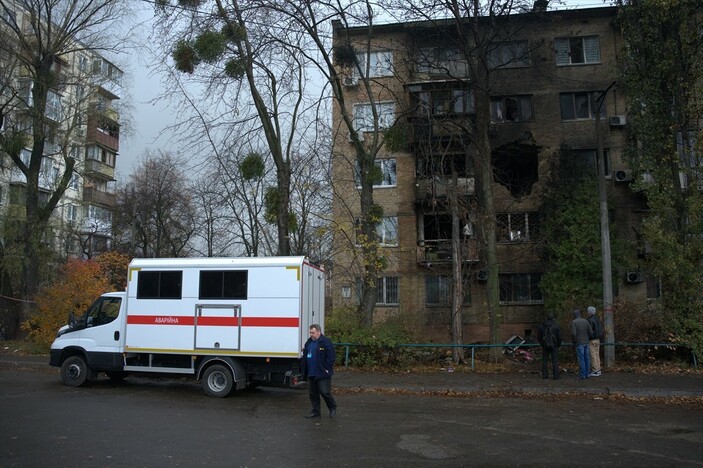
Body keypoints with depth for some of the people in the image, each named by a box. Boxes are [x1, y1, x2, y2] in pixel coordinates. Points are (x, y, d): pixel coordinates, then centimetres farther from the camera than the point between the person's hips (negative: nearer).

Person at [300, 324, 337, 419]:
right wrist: (304, 370, 14)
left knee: (324, 392, -4)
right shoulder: (309, 342, 14)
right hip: (311, 374, 8)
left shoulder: (325, 342, -12)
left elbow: (330, 357, -16)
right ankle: (315, 412, 23)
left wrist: (326, 369, -17)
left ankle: (333, 408, 18)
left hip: (322, 374, -8)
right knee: (312, 393, 12)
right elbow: (305, 357, 21)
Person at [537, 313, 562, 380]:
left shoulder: (541, 326, 2)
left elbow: (539, 337, 4)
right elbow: (559, 337, -8)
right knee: (555, 361, 2)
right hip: (554, 346, -2)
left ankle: (545, 375, 8)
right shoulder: (556, 326, -6)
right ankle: (555, 375, 0)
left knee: (545, 361, 9)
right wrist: (558, 345, 8)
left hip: (545, 346, 2)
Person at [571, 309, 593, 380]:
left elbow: (573, 333, -17)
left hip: (579, 343, -5)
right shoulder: (586, 321, 5)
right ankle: (587, 374, 14)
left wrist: (574, 342, -3)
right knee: (587, 358, 9)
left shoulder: (574, 322, -9)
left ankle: (582, 375, -3)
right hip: (586, 342, 5)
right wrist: (588, 339, 15)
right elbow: (591, 332, 2)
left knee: (581, 359, -4)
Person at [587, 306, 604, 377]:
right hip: (598, 339, 9)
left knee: (593, 356, -6)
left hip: (592, 340, -9)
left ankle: (595, 371, -6)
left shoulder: (590, 320, -15)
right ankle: (598, 370, 15)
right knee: (597, 355, 12)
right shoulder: (597, 319, 13)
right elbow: (601, 330, 17)